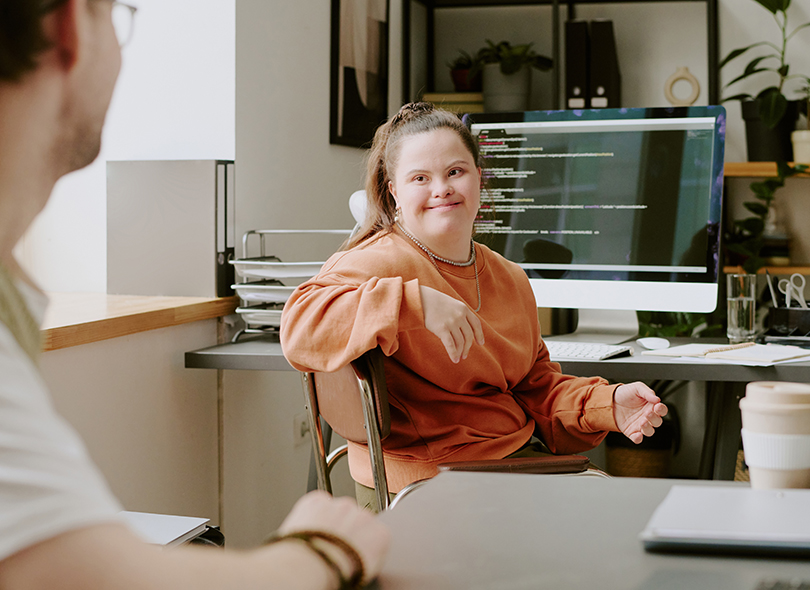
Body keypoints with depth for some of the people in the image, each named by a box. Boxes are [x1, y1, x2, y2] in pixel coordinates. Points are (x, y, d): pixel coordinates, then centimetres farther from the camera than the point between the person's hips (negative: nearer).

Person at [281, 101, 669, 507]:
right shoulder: (380, 262, -12)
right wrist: (415, 304, -36)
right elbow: (301, 326, -30)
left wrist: (608, 404, 2)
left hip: (519, 459, 9)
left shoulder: (510, 278, 15)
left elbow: (536, 386, 21)